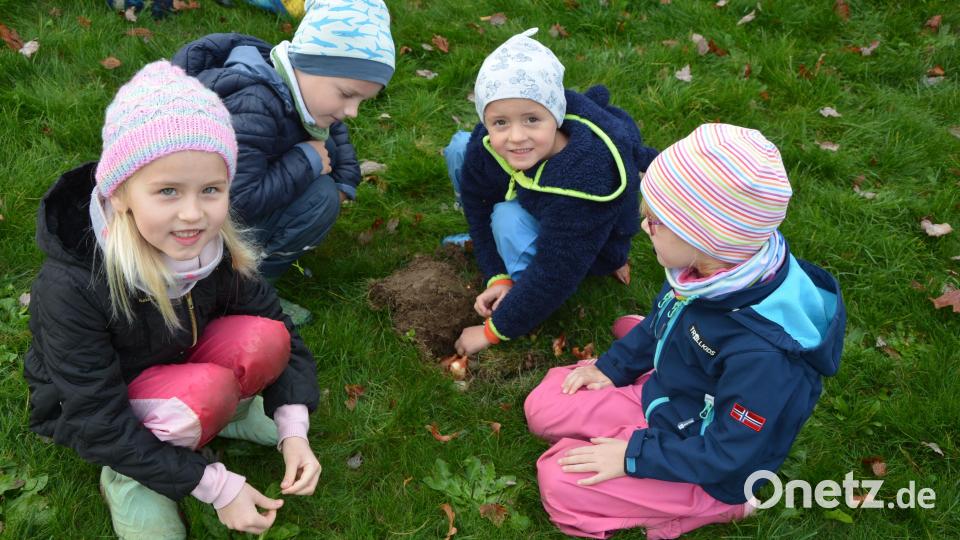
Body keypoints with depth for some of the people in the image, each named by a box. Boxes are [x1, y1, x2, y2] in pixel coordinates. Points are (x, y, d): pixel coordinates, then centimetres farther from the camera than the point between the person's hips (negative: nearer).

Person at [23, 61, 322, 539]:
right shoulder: (71, 288, -33)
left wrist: (293, 429, -21)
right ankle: (128, 477, -6)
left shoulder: (217, 247, -20)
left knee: (264, 339, -24)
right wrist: (216, 486, -28)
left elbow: (276, 325, -8)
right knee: (207, 392, -34)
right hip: (83, 411, -4)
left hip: (174, 370, 4)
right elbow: (98, 423, -28)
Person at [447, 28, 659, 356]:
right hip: (535, 209, 6)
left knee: (508, 219, -33)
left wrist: (494, 330, -25)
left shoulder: (585, 182, -42)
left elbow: (555, 273, -35)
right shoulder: (487, 142, -27)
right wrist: (496, 276, -17)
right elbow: (478, 204, -10)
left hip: (589, 251, -6)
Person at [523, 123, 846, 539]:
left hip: (706, 468, -7)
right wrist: (612, 367, 6)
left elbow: (730, 454, -26)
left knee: (560, 482, -14)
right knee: (543, 407, 5)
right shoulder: (717, 268, -17)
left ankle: (715, 505, -1)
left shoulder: (761, 352, -40)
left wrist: (634, 455, -20)